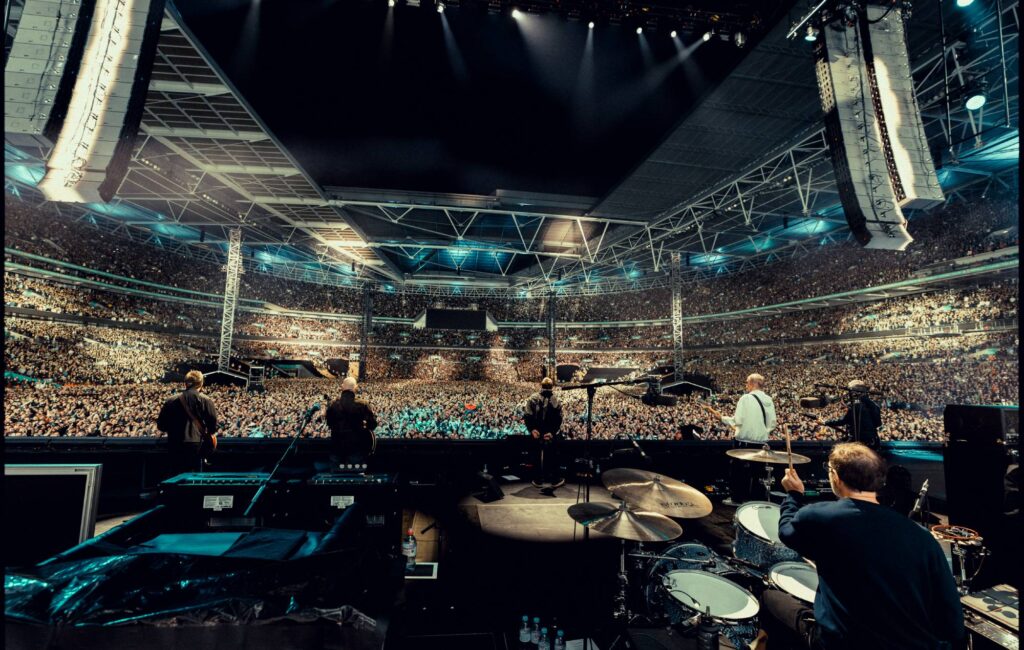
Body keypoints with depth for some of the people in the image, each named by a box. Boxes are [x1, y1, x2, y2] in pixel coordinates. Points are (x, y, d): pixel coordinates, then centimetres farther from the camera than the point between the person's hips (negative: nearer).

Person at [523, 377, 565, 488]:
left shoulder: (533, 398, -8)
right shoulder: (556, 401, -6)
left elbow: (527, 416, -16)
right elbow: (558, 420, -11)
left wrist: (532, 429, -16)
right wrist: (553, 432, -10)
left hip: (537, 433, 0)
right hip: (551, 435, 0)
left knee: (537, 457, 14)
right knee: (553, 457, 14)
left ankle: (538, 479, 22)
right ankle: (555, 479, 22)